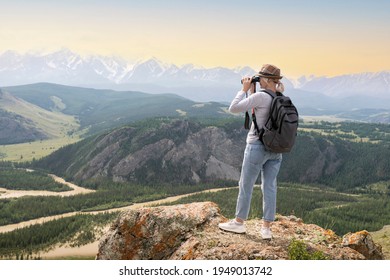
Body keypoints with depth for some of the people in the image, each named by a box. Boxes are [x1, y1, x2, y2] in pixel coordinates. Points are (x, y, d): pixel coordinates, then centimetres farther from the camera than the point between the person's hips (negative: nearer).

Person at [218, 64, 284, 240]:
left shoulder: (260, 96, -17)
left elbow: (234, 108, -14)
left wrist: (245, 90, -5)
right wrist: (252, 92, 12)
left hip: (257, 147, -7)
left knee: (246, 185, 9)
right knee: (269, 187, 9)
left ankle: (239, 223, 22)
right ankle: (266, 228, 12)